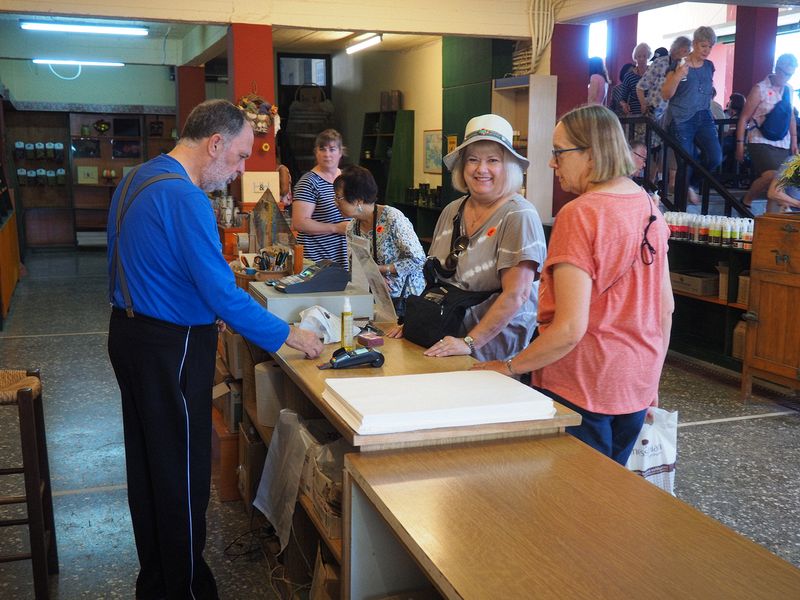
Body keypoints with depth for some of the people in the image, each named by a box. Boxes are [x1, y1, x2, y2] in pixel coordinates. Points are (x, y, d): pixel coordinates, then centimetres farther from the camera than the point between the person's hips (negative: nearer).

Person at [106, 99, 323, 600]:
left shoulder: (137, 179, 9)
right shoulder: (185, 199, -23)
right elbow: (222, 294, -24)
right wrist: (287, 335, -14)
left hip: (129, 332, 10)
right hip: (171, 348, -10)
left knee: (147, 462, 19)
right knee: (184, 472, 3)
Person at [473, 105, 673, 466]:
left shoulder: (580, 214, -19)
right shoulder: (649, 207, 3)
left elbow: (569, 329, -22)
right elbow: (666, 307, 10)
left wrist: (509, 367, -11)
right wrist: (651, 376, 20)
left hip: (581, 390, -7)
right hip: (636, 385, 8)